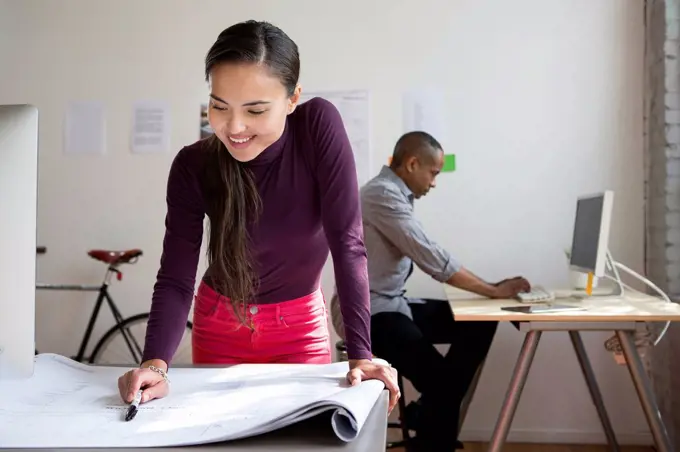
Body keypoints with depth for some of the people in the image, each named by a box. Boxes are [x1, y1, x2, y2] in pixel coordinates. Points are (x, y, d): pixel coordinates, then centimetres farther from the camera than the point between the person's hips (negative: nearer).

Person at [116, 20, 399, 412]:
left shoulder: (319, 126, -24)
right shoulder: (193, 166, -20)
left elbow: (348, 242, -25)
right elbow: (175, 280, -20)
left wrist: (361, 354, -29)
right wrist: (156, 363, -38)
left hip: (301, 325, -1)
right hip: (221, 325, 1)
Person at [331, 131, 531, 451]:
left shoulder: (394, 194, 15)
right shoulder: (383, 194, -17)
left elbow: (424, 257, 11)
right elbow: (432, 259, -22)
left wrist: (490, 290, 3)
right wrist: (493, 291, -15)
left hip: (391, 304, 10)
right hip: (367, 311, -10)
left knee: (480, 323, 4)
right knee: (440, 379, -23)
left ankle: (431, 413, 9)